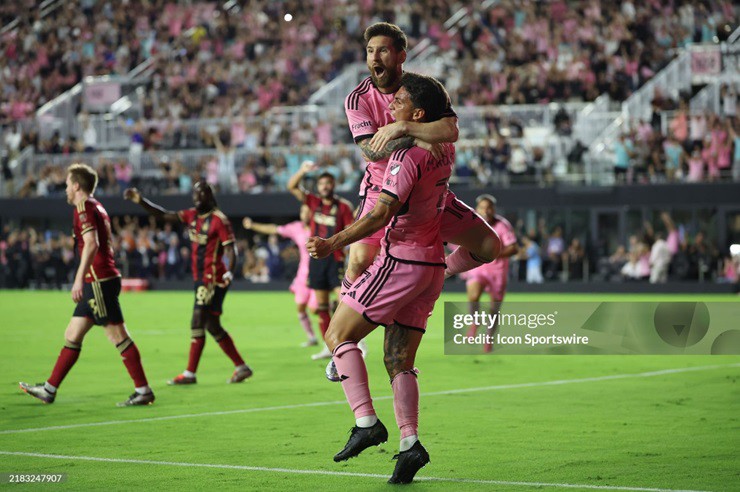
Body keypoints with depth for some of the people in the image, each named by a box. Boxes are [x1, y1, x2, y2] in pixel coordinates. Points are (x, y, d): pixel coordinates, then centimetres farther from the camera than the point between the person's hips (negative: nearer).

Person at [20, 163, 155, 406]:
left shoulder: (84, 208, -11)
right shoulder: (97, 207, 19)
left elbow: (92, 244, -23)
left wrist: (79, 279, -25)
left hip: (99, 281, -10)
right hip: (96, 284, 10)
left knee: (118, 336, -8)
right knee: (72, 336, 12)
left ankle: (143, 391, -6)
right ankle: (49, 389, 15)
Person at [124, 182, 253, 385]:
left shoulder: (219, 220, -11)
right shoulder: (192, 215, 11)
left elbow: (230, 248, -17)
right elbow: (163, 215, 12)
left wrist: (229, 271, -33)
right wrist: (140, 200, 3)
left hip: (213, 279, -8)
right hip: (201, 278, 8)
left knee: (198, 323, -9)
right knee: (212, 326, 10)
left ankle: (190, 374, -5)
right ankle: (241, 367, 18)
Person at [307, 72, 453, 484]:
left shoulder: (409, 153, -17)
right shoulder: (444, 149, 7)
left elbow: (382, 213, -24)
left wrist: (335, 243, -24)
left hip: (401, 261, -8)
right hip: (432, 265, 8)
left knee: (339, 335, 0)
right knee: (399, 361, 9)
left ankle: (367, 421, -10)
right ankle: (410, 443, -2)